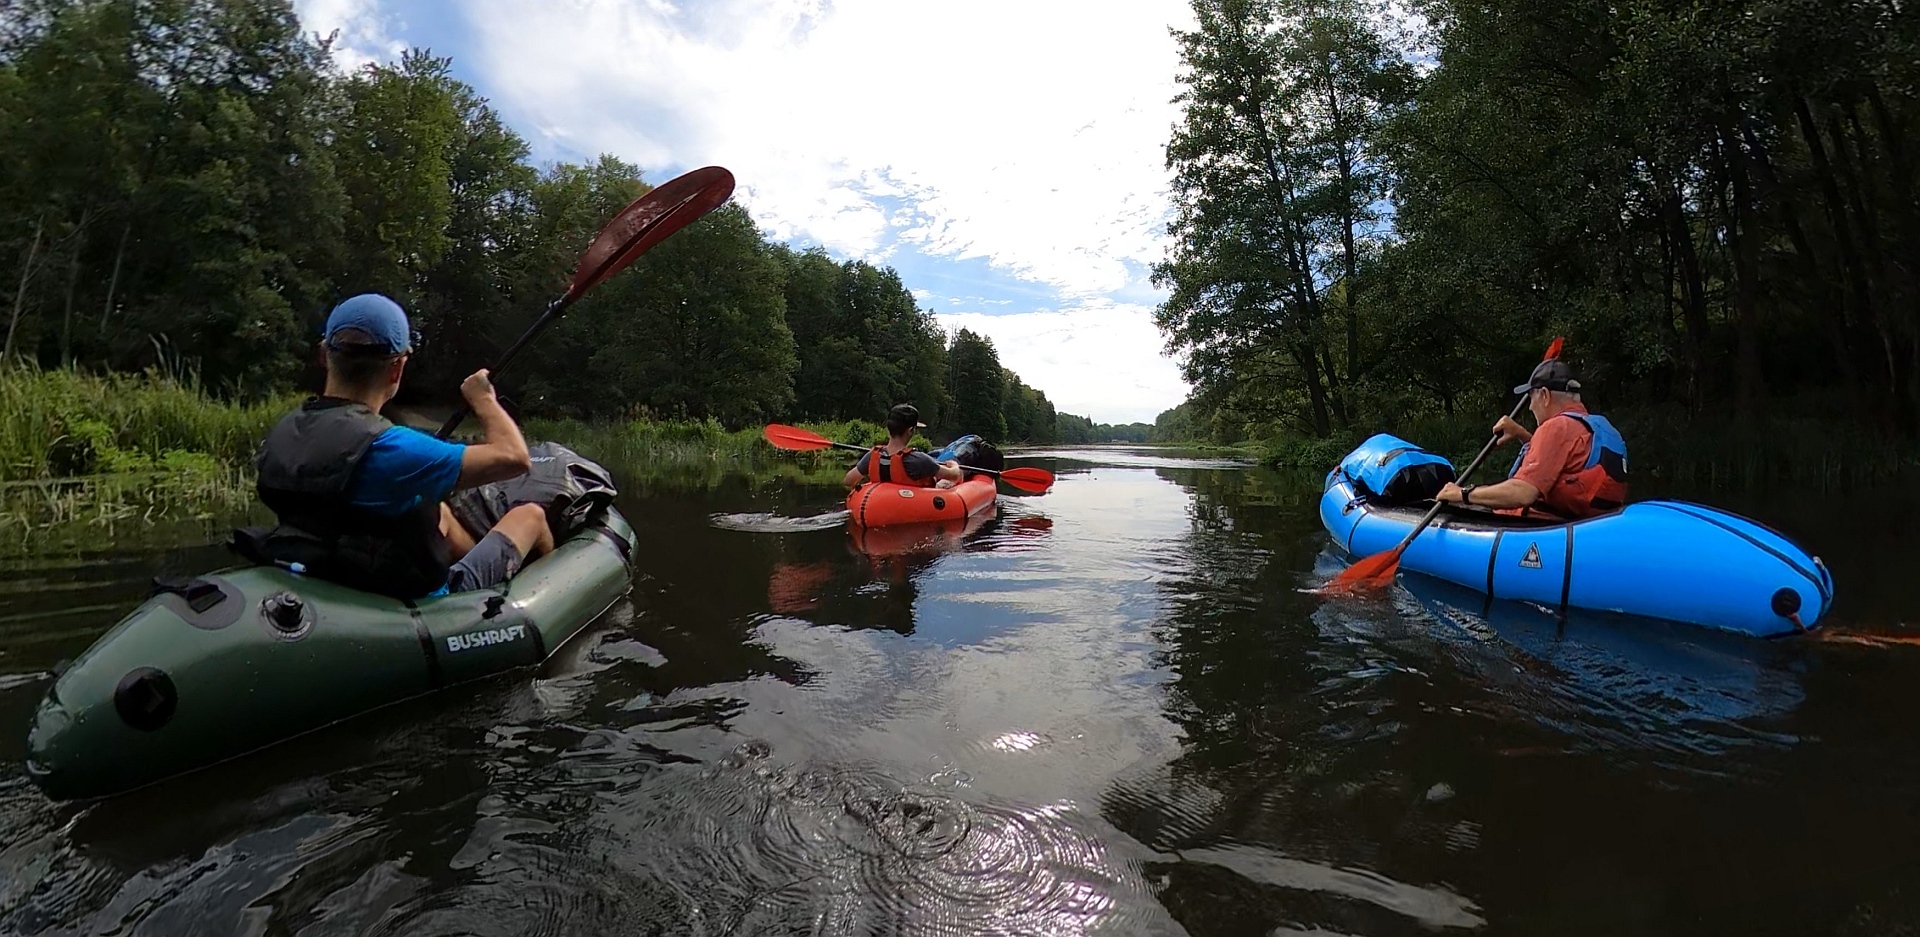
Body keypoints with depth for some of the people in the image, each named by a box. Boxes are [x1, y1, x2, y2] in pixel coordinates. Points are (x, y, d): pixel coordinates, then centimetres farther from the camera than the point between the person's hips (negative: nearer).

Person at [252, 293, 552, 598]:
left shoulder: (280, 433, -6)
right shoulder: (386, 447, -32)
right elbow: (513, 456, -29)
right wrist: (483, 398, -9)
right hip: (418, 602, -7)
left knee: (440, 512, 32)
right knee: (530, 514, 11)